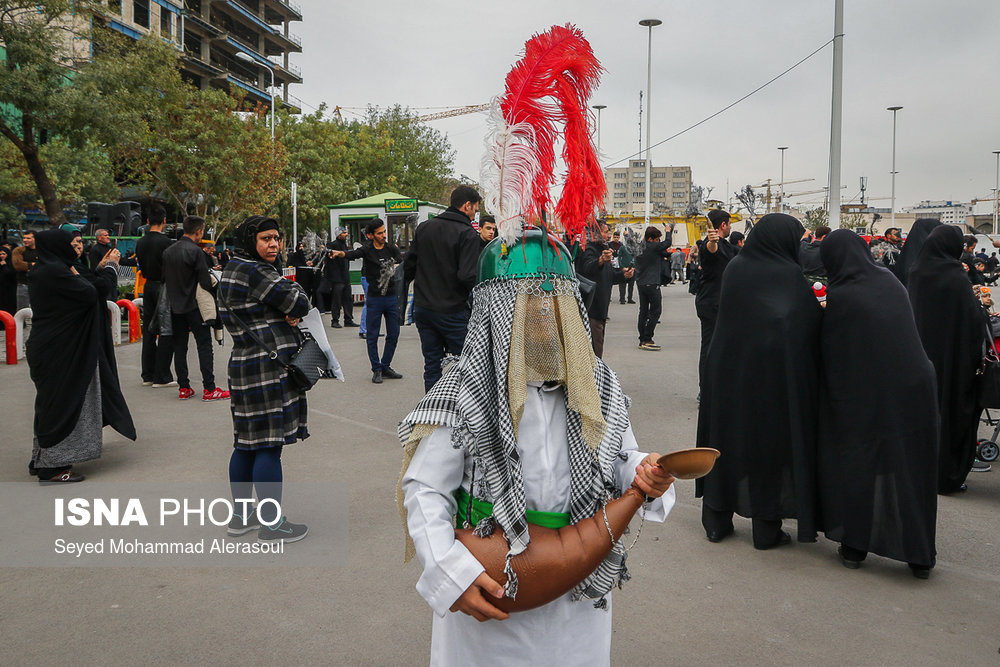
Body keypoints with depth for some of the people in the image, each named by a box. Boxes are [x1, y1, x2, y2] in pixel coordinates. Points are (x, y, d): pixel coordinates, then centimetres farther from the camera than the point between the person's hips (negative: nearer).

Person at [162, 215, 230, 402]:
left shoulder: (168, 251, 8)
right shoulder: (195, 251, -14)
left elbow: (164, 278, 13)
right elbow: (205, 282, -16)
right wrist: (216, 288, 2)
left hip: (175, 306, 7)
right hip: (193, 306, -7)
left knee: (179, 346, 10)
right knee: (204, 345, -2)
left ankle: (183, 388, 12)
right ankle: (209, 389, -4)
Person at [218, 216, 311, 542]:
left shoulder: (234, 268, 18)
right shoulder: (254, 271, -14)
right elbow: (299, 303, -15)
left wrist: (290, 315, -3)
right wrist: (294, 289, 6)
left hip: (244, 365, 11)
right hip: (269, 367, -11)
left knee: (247, 443, 16)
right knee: (270, 444, -4)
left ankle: (240, 516, 28)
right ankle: (271, 524, 3)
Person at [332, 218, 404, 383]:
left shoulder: (391, 248, 5)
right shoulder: (367, 250, -5)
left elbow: (402, 259, -8)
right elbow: (352, 254, -22)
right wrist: (339, 253, -44)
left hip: (392, 297, 3)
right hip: (374, 299, -3)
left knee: (393, 334, 7)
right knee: (372, 336, 1)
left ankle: (385, 367, 22)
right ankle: (377, 370, 13)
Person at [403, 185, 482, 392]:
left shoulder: (424, 228, 7)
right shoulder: (468, 235, -12)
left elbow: (408, 268, 11)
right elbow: (468, 277, -20)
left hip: (422, 309, 6)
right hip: (452, 311, -6)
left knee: (432, 365, 11)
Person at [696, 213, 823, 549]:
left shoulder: (735, 268, -1)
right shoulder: (794, 276, -9)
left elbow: (724, 311, 7)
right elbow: (813, 324, -8)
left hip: (729, 368, 3)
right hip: (777, 372, -3)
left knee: (725, 436, 14)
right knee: (770, 444, 8)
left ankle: (717, 522, 21)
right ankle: (766, 530, 16)